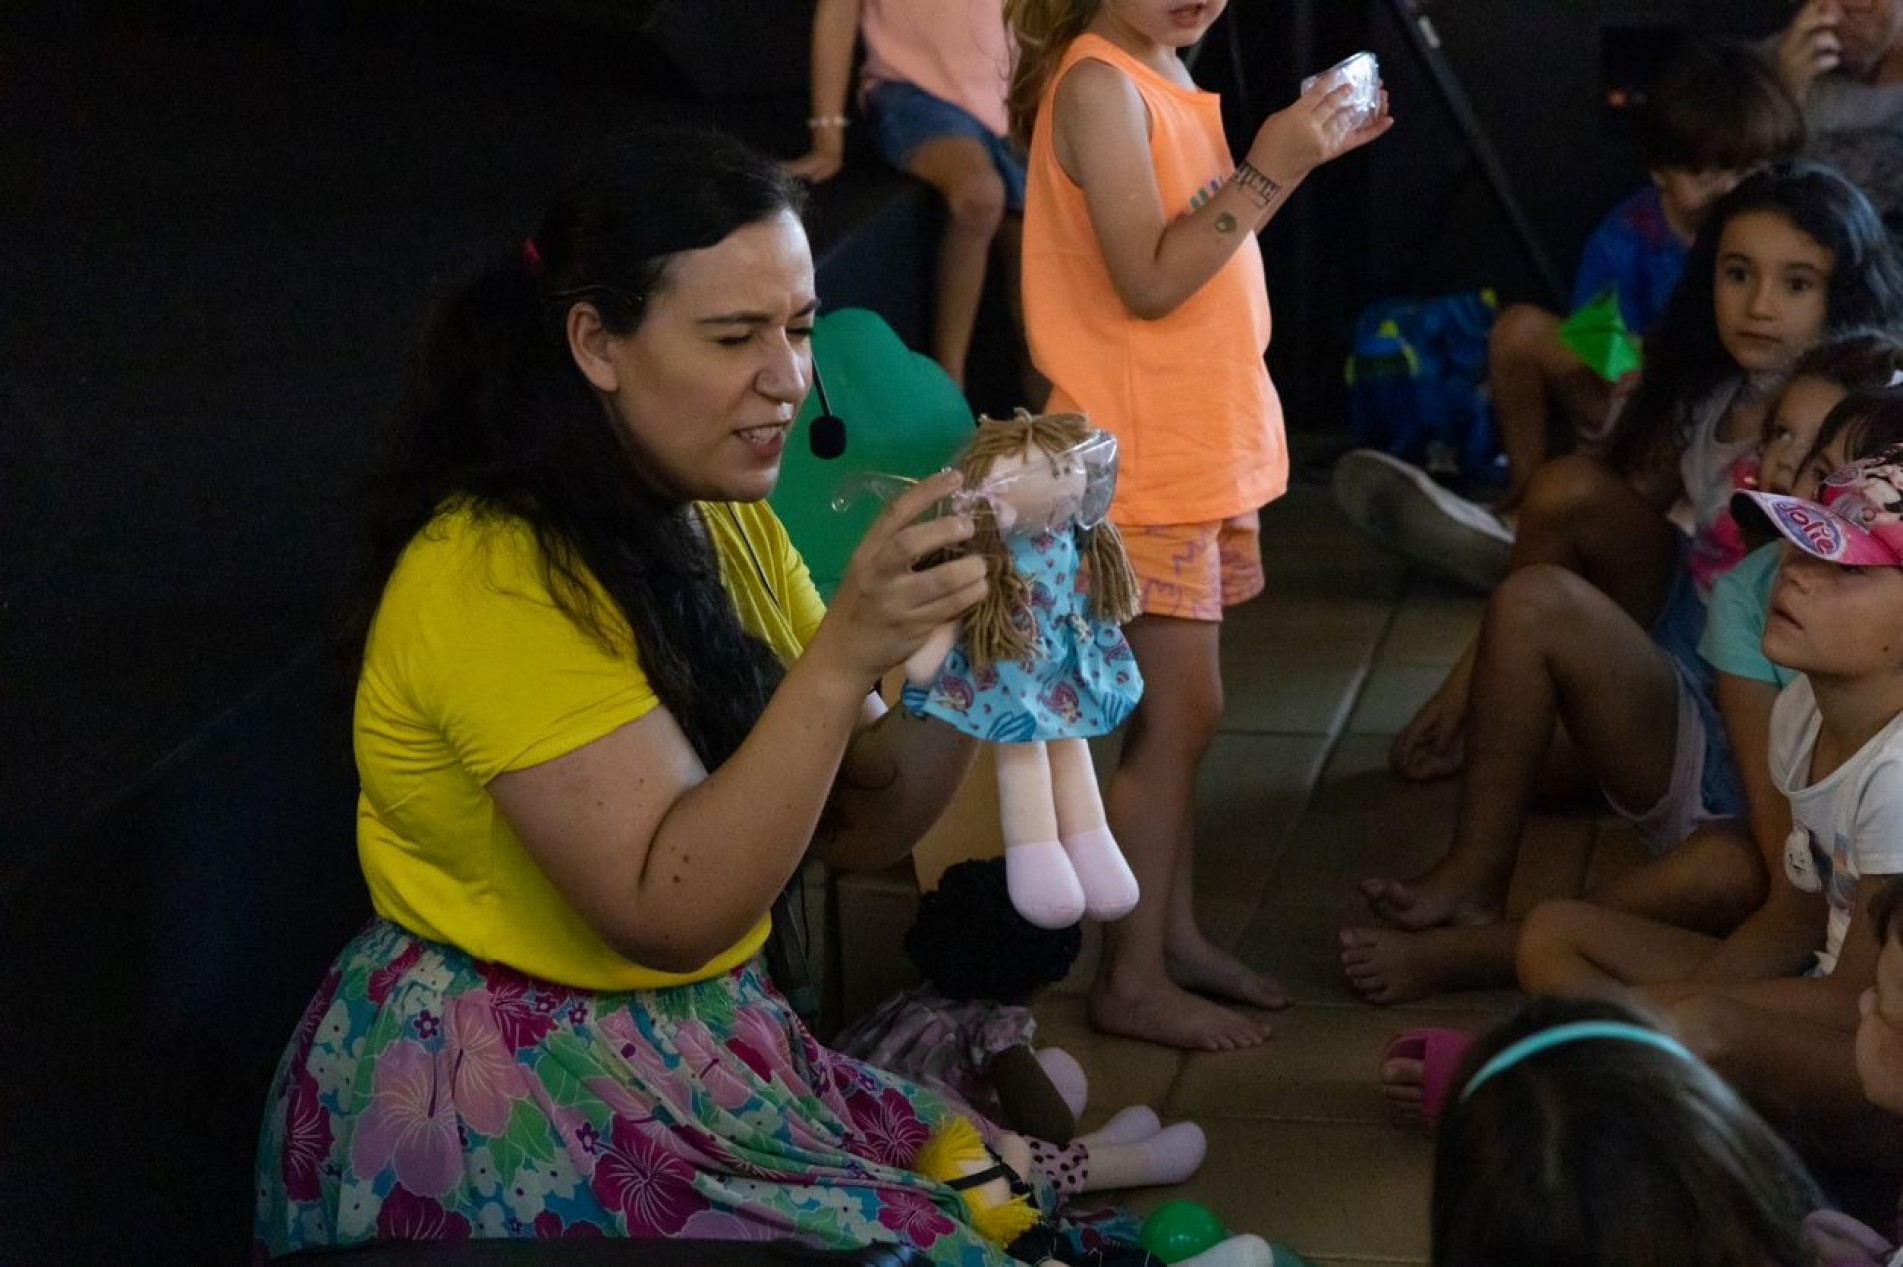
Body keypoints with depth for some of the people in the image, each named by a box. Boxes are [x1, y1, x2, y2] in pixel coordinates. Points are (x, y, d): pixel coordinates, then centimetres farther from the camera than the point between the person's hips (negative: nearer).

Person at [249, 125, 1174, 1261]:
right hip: (499, 1105, -7)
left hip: (703, 1055, 8)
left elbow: (855, 826, 5)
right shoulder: (496, 573, -19)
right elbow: (670, 913, -24)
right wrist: (843, 652, -30)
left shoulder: (726, 523, 7)